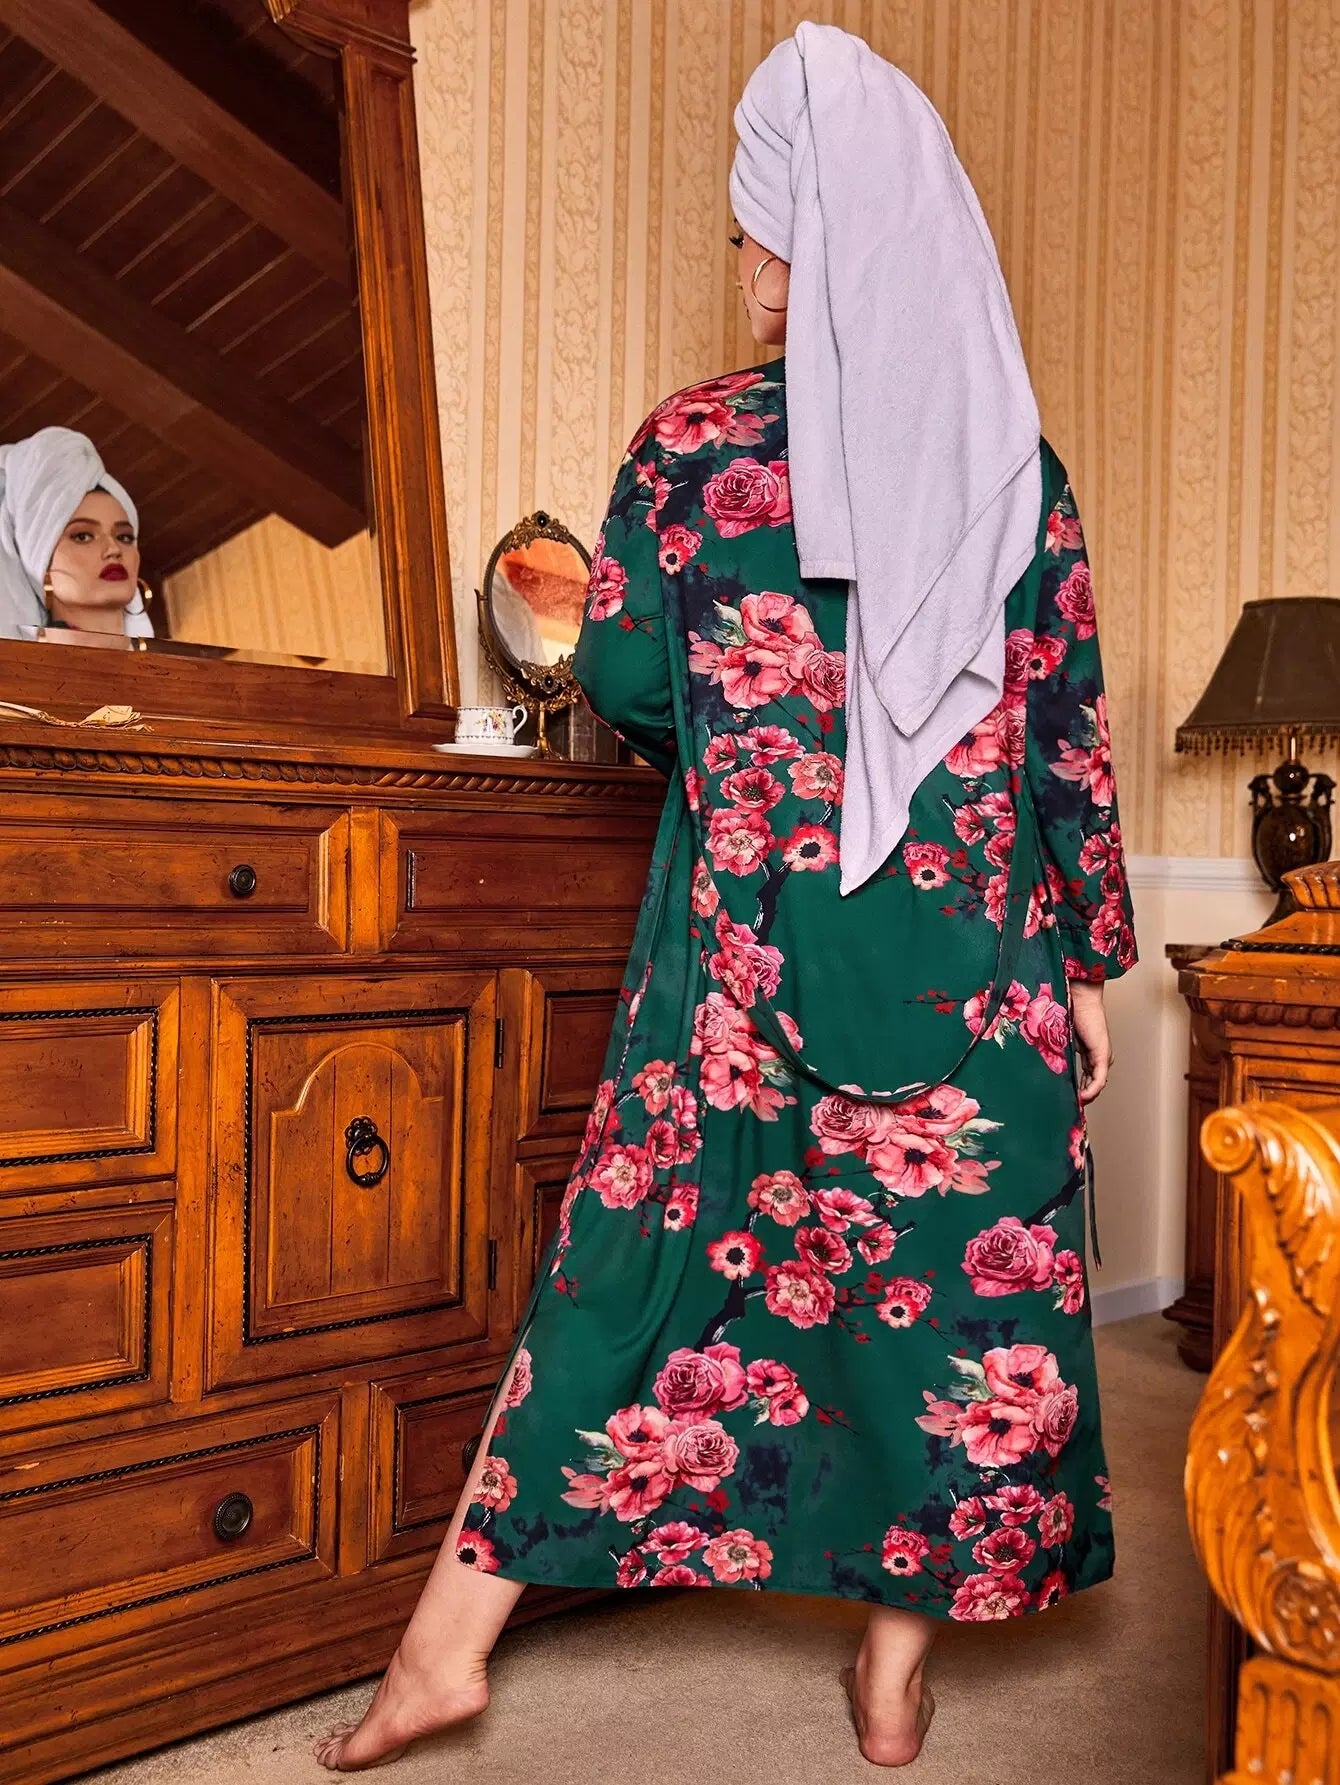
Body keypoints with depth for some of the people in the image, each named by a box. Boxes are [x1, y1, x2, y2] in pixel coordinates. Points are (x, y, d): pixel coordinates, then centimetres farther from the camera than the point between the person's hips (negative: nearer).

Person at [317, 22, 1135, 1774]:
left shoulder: (697, 441, -4)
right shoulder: (1014, 460, 3)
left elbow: (623, 677, -1)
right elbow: (1069, 727, 2)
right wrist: (1091, 962, 8)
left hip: (746, 932, -1)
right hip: (972, 949, 2)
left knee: (645, 1243, 8)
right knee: (960, 1261, 11)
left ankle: (454, 1634, 18)